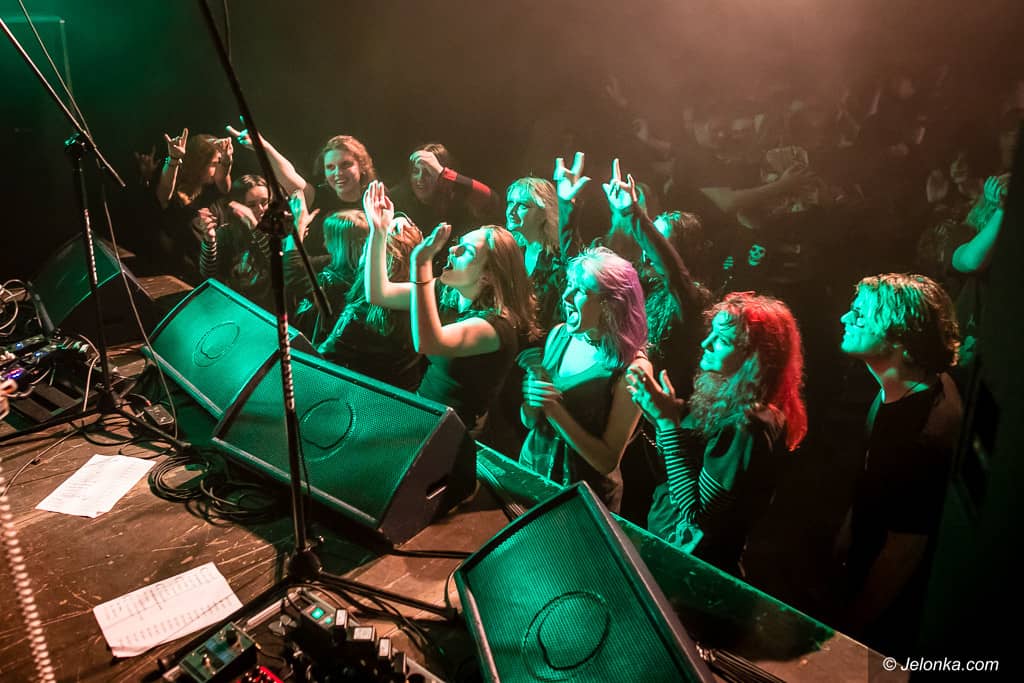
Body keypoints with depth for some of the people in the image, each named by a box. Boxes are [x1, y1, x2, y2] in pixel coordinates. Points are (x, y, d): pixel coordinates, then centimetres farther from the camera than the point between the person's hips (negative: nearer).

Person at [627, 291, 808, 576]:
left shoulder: (751, 427, -27)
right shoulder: (722, 400, -2)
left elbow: (697, 510, -26)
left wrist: (668, 422, -26)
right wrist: (659, 414, -8)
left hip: (701, 565, -7)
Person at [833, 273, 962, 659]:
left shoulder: (924, 437, -38)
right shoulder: (901, 387, -10)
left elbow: (903, 553, -27)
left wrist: (851, 625, -14)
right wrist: (848, 531, 16)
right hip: (866, 559, 7)